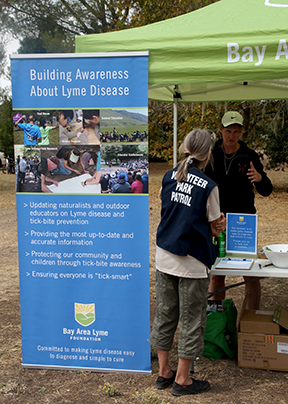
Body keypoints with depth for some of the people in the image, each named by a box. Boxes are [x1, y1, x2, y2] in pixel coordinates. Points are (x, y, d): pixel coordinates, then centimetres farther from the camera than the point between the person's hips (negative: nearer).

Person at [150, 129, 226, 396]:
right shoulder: (209, 186, -14)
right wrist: (220, 225, 16)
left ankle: (164, 372, 29)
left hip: (164, 258, 5)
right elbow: (215, 228, -6)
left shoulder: (168, 177, 2)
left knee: (164, 315, 16)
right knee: (190, 320, 9)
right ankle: (182, 380, 20)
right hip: (192, 263, -5)